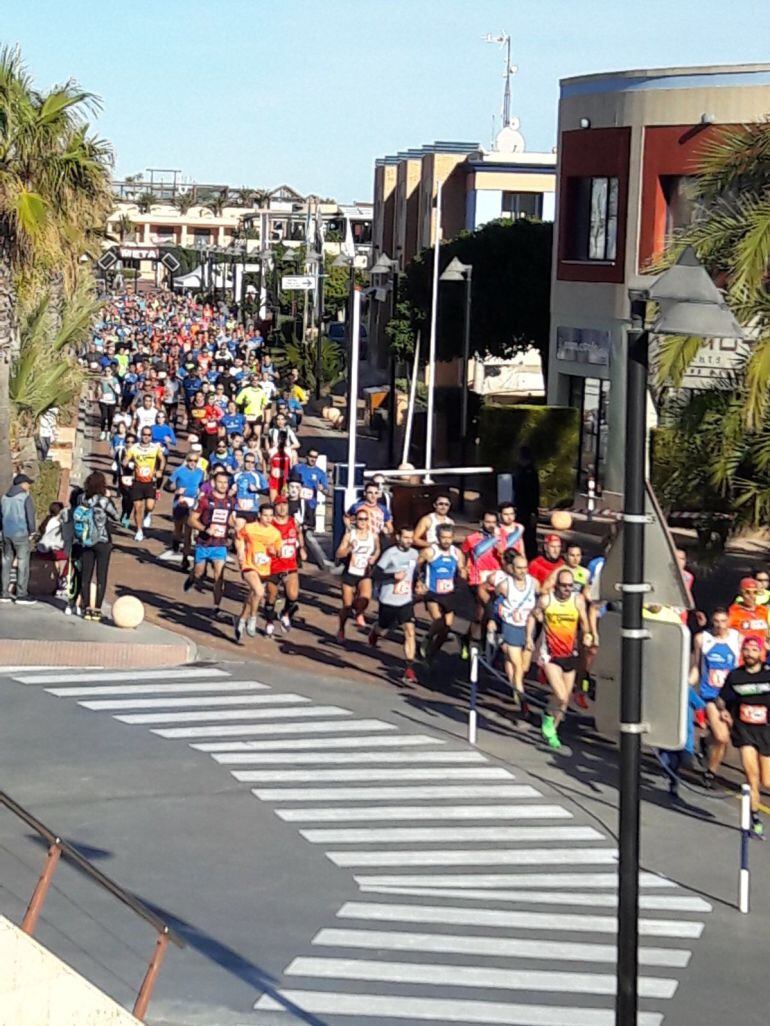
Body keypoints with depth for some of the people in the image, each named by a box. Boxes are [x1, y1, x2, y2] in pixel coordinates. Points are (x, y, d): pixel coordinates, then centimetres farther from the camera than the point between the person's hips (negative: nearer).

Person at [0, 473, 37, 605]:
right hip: (21, 534, -7)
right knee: (23, 564, -3)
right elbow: (30, 516, -12)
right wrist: (31, 532, -3)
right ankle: (21, 595, -5)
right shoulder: (26, 497, -7)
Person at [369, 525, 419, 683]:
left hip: (406, 601, 3)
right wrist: (394, 575, -28)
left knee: (410, 632, -13)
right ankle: (374, 633, 58)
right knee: (382, 628, 18)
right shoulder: (390, 553, -13)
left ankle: (409, 669, -14)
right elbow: (377, 571, -17)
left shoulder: (415, 554, 4)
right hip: (388, 600, -3)